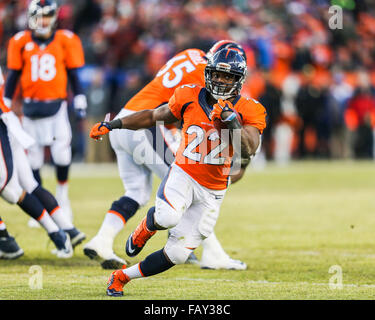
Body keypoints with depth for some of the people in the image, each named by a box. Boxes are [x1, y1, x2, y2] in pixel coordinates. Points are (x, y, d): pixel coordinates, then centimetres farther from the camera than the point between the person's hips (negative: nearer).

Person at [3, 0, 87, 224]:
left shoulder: (65, 41, 1)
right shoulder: (21, 42, 3)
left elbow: (73, 74, 9)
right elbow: (14, 75, 10)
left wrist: (80, 100, 4)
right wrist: (5, 105, 9)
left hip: (56, 105, -1)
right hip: (31, 106, 1)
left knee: (61, 153, -15)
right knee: (33, 159, 4)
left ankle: (62, 195, 10)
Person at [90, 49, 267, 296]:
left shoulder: (248, 111, -4)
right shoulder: (190, 97, -1)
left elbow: (248, 150, -17)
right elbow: (155, 116, 14)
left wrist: (232, 121, -29)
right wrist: (113, 124, 15)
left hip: (212, 192, 1)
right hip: (184, 175, -1)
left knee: (177, 254, 0)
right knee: (168, 217, -35)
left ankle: (122, 277, 21)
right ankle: (146, 227, 3)